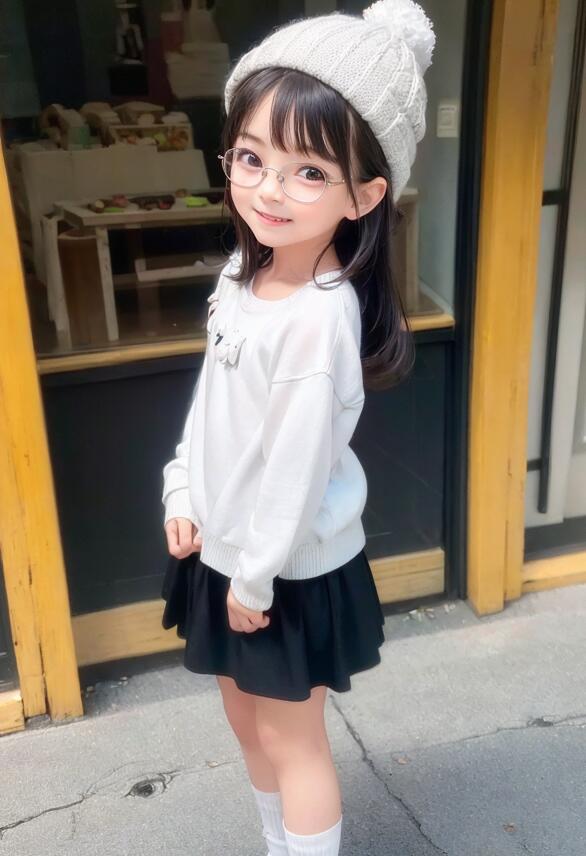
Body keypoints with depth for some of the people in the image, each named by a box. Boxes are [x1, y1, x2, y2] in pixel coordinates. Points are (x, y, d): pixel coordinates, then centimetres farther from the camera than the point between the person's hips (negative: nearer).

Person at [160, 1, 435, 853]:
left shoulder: (320, 316, -29)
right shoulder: (243, 270, -3)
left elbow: (298, 466, -25)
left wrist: (257, 577, -15)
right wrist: (184, 495, 5)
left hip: (292, 566, -8)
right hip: (227, 546, 9)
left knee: (292, 736, 13)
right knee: (246, 716, 25)